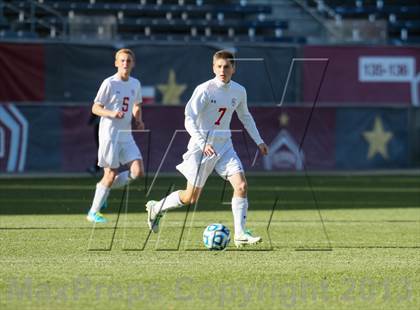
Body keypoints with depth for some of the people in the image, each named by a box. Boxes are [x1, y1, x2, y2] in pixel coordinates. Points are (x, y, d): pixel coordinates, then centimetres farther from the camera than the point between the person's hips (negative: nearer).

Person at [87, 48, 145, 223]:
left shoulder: (135, 84, 9)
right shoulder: (109, 83, -9)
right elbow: (95, 108, -7)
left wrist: (138, 120, 5)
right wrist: (112, 113, -24)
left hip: (126, 135, 6)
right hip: (110, 134, -6)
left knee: (138, 172, -7)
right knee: (111, 174, -5)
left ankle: (104, 187, 15)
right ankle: (93, 212, 8)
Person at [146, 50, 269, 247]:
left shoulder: (239, 91, 3)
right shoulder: (204, 90, -15)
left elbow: (245, 117, 21)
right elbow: (189, 120, -18)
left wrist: (258, 141, 18)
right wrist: (203, 143, -31)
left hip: (224, 146, 5)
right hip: (202, 147, -5)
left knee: (241, 185, -14)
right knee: (191, 198, 2)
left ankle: (240, 234, -10)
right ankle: (156, 208, 28)